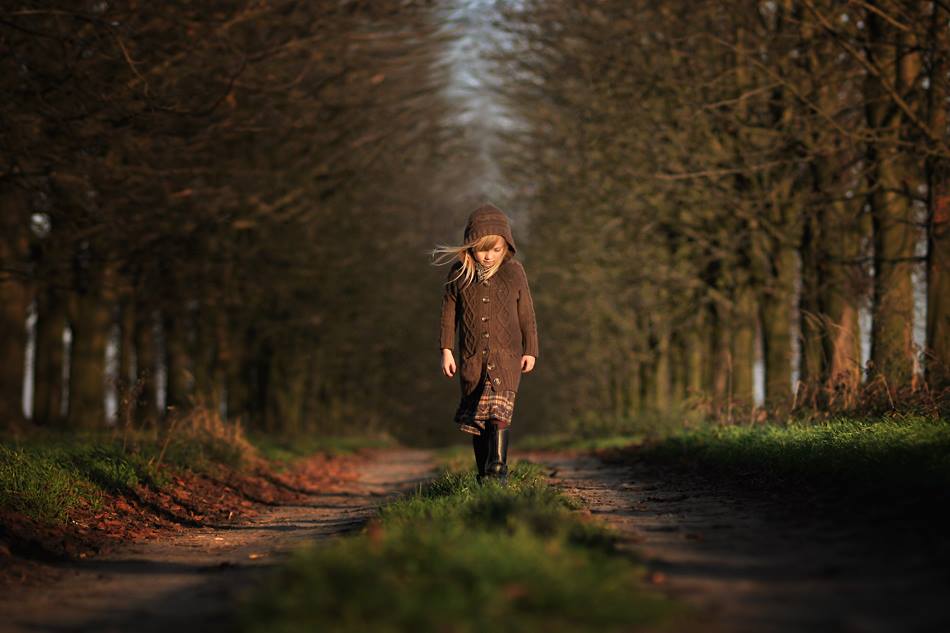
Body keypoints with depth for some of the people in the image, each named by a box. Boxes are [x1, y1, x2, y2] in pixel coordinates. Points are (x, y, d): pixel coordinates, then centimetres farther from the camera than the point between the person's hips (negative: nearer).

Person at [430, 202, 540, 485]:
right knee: (475, 416, 5)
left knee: (498, 411, -16)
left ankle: (497, 470, -19)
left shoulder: (514, 272, 1)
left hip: (507, 354, -2)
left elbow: (526, 313, 7)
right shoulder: (459, 274, 2)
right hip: (472, 356, 2)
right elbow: (449, 313, 7)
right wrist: (446, 350, 2)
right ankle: (483, 475, 12)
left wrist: (530, 350, 7)